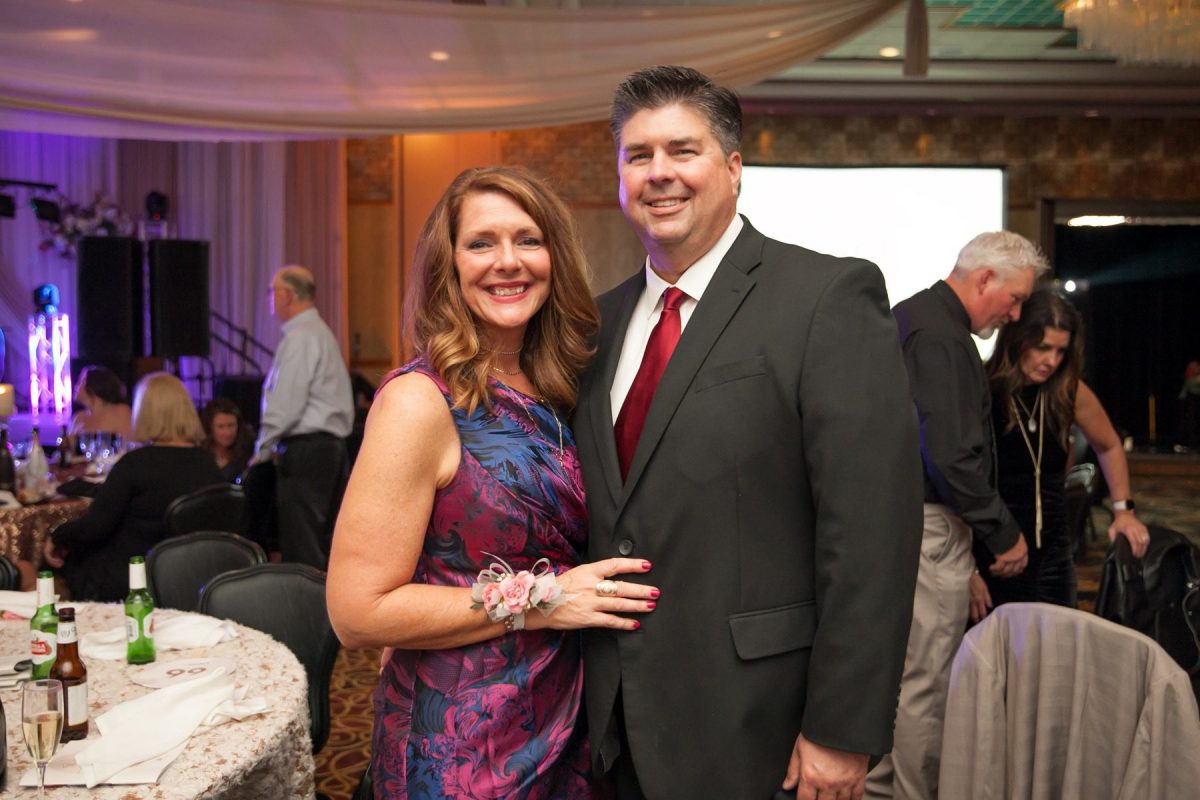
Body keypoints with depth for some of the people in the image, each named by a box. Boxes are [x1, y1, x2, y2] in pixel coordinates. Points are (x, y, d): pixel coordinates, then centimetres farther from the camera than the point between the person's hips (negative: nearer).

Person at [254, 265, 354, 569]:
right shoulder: (323, 333, 19)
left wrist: (263, 450, -7)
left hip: (305, 450, -10)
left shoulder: (299, 338, -12)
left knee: (301, 546, -8)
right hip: (333, 445, 10)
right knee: (327, 541, 13)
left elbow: (286, 404, -17)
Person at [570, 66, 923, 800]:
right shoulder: (606, 319, 7)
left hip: (752, 729, -5)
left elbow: (871, 532, -16)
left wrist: (843, 732, -16)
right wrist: (592, 693, 8)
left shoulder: (830, 297, -12)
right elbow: (603, 513, 11)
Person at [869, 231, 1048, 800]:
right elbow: (951, 454, -23)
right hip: (927, 524, -11)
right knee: (926, 679, 0)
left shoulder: (910, 316, 15)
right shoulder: (939, 336, -17)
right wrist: (1004, 534, -13)